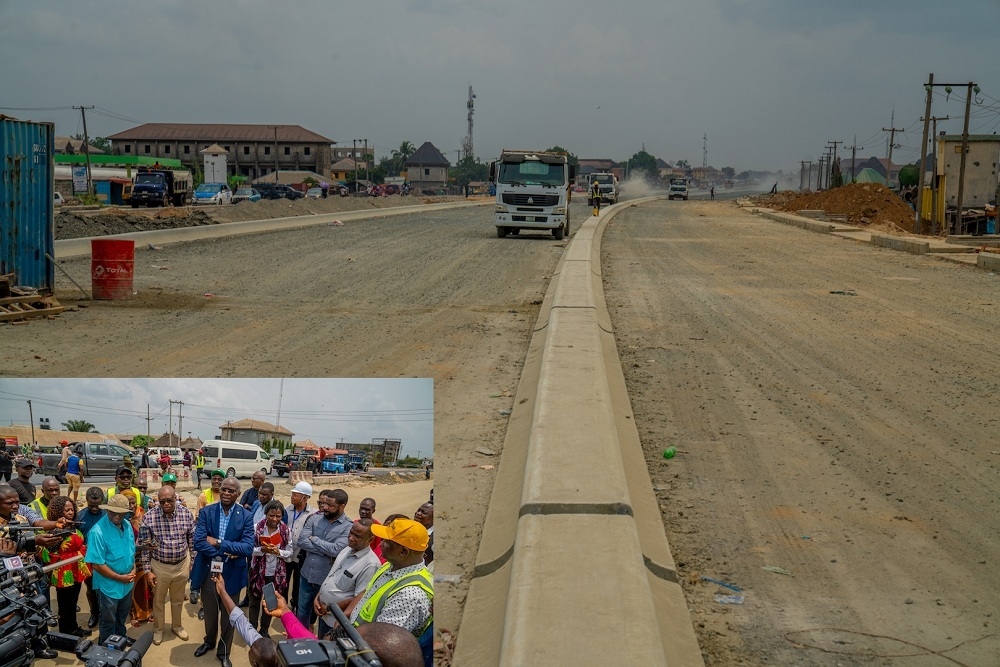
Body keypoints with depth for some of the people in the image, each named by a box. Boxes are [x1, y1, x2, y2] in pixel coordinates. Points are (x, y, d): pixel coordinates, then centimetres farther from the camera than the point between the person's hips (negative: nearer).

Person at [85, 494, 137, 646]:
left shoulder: (127, 526, -3)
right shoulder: (98, 531, -26)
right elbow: (97, 565, -24)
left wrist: (133, 570, -5)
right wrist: (120, 578, -19)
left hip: (127, 584, 7)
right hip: (109, 585, -7)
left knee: (121, 619, 27)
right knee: (108, 622, 12)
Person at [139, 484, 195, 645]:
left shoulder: (186, 514, -13)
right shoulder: (150, 517, -18)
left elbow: (192, 541, -2)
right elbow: (144, 545, -10)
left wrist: (193, 564, 2)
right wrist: (147, 570, -9)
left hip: (181, 564, 1)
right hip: (159, 566, -1)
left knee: (178, 600, 22)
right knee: (158, 600, 19)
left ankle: (177, 626, 44)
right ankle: (158, 629, 40)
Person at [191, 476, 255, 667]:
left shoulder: (245, 516, -11)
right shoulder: (206, 512, -8)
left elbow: (248, 548, -19)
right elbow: (198, 542, -16)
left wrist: (218, 543, -22)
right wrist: (226, 553, -21)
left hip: (232, 573, -1)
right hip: (208, 570, 1)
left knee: (229, 614, 14)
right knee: (209, 611, 21)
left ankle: (224, 652, 34)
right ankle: (209, 641, 47)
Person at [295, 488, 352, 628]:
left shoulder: (349, 527, -13)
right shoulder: (315, 518, -1)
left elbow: (336, 550, -25)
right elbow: (300, 541, -10)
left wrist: (313, 539, -13)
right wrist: (325, 551, -17)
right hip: (307, 575, 4)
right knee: (302, 613, 20)